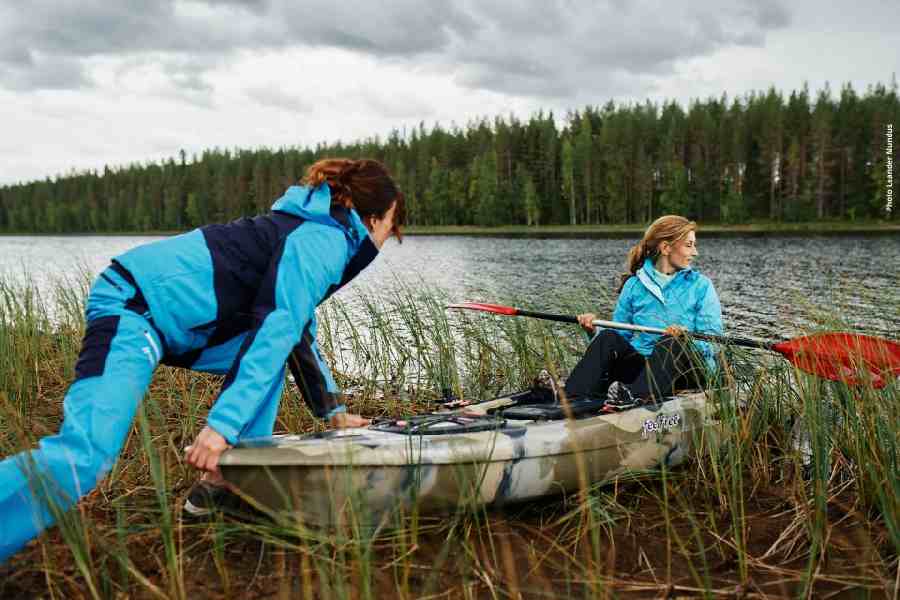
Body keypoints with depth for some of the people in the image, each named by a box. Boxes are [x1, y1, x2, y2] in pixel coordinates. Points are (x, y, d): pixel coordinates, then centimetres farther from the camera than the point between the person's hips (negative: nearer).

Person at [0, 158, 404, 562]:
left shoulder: (313, 232, 23)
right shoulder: (326, 240, -7)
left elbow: (299, 331, 31)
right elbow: (276, 330, -19)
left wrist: (333, 411, 31)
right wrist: (223, 423, -25)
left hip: (158, 310, 11)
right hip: (133, 306, -11)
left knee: (262, 355, 16)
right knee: (85, 457, -25)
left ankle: (224, 487, 10)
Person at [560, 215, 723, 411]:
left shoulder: (701, 285, 7)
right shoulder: (634, 285, 12)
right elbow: (620, 332, 12)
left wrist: (686, 338, -23)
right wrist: (595, 330, -8)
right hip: (641, 363, 2)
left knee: (671, 343, -33)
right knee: (608, 338, -23)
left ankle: (636, 397, -59)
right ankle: (570, 401, -44)